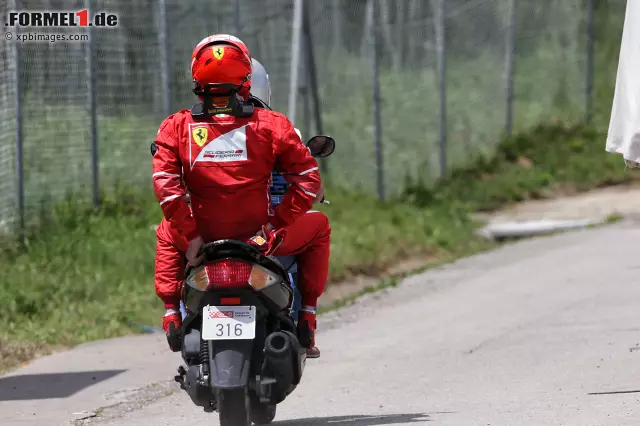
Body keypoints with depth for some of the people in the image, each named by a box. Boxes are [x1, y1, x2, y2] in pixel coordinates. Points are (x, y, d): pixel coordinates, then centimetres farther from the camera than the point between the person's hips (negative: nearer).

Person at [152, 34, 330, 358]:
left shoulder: (176, 127, -3)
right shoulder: (271, 125, -6)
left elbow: (165, 184, -11)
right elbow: (308, 179, -10)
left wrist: (189, 235, -6)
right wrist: (277, 224, -5)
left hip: (202, 238, 2)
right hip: (261, 236, -2)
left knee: (166, 233, 37)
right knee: (318, 227, 29)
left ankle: (172, 315, 22)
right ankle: (307, 319, 20)